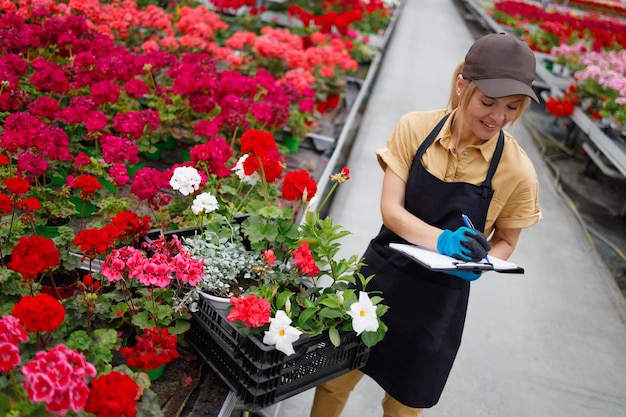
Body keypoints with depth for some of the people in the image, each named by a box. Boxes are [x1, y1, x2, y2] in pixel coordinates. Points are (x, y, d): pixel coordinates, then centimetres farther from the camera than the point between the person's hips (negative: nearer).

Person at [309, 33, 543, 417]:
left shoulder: (518, 170, -13)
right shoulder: (414, 128, -11)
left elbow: (505, 241, 0)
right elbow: (390, 209, -14)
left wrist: (478, 263, -22)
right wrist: (442, 240, -31)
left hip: (439, 301, -1)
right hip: (381, 274, 1)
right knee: (336, 377, 17)